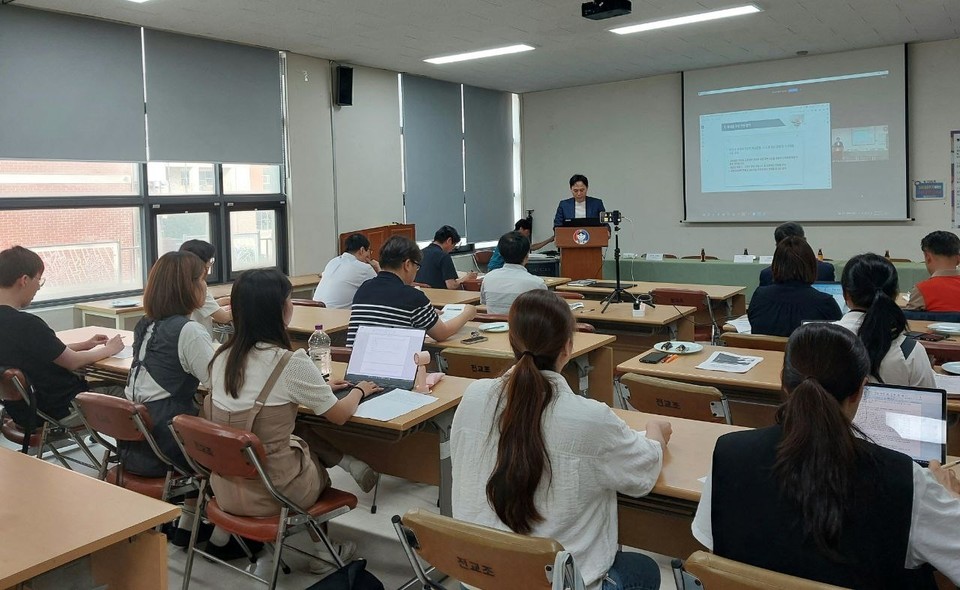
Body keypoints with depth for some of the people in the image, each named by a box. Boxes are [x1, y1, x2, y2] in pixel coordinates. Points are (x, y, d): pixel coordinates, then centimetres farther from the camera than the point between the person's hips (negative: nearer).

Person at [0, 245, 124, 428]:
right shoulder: (26, 324, -27)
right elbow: (72, 362, -15)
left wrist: (84, 345, 14)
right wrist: (109, 350, 1)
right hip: (59, 410, -9)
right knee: (122, 391, 8)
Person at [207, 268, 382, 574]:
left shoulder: (223, 356, -2)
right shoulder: (291, 363, -23)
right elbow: (339, 415, -6)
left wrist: (320, 386, 27)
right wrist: (359, 390, 16)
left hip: (226, 487, 6)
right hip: (272, 492, -6)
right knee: (317, 465, 26)